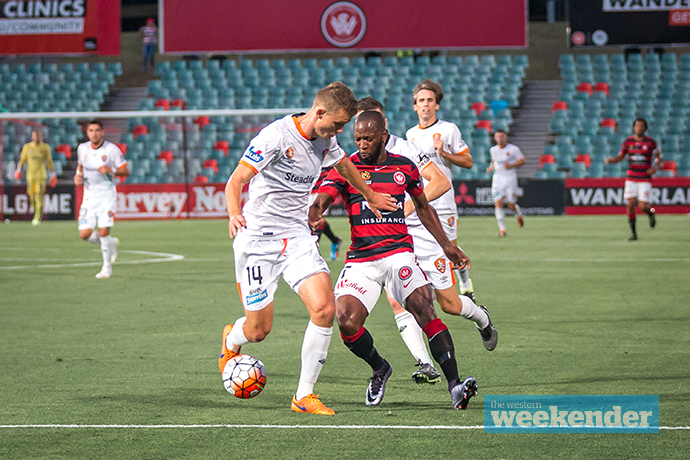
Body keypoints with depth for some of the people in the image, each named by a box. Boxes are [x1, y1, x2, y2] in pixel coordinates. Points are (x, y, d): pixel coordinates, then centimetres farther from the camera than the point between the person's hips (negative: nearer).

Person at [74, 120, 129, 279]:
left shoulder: (112, 149, -8)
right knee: (85, 233, -8)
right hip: (89, 196, 4)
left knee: (104, 231, -16)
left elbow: (126, 171, -5)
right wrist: (78, 176, 3)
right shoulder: (82, 148, 4)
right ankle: (111, 244, 23)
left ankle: (107, 267, 5)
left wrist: (110, 169, -22)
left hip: (106, 195, -4)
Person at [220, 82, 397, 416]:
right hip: (258, 238, -6)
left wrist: (370, 196, 43)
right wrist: (235, 214, -40)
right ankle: (231, 341, 37)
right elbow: (235, 181, -20)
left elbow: (344, 165, 29)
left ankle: (304, 395, -4)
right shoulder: (276, 136, -17)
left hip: (297, 237, 6)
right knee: (259, 330, -3)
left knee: (324, 309, -16)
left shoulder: (325, 141, 5)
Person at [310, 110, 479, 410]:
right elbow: (320, 200, -11)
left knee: (424, 308, -23)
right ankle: (379, 369, 14)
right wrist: (312, 217, -35)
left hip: (398, 253, 0)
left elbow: (423, 208, 25)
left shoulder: (404, 167, 11)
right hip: (360, 259, 0)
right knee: (347, 323, -17)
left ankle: (455, 385, -28)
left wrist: (446, 245, 22)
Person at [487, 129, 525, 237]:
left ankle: (519, 215, 37)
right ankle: (502, 229, -8)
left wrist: (511, 165, -15)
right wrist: (491, 167, 5)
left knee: (511, 206, 0)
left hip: (510, 178, -3)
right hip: (498, 178, 3)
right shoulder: (493, 150, 8)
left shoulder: (513, 149, -5)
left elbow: (522, 160, -1)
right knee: (498, 203, -12)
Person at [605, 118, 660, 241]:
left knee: (642, 206, -9)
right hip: (631, 179, 2)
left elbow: (658, 157, 9)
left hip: (645, 179, -2)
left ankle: (651, 213, 29)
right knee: (631, 204, -9)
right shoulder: (628, 141, 2)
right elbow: (620, 157, 10)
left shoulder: (650, 142, -3)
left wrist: (655, 167, -11)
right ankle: (633, 233, 3)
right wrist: (611, 160, -11)